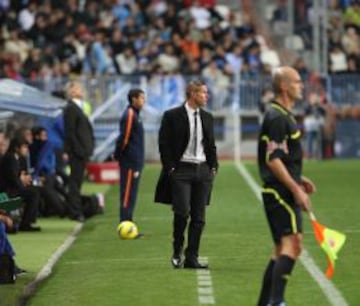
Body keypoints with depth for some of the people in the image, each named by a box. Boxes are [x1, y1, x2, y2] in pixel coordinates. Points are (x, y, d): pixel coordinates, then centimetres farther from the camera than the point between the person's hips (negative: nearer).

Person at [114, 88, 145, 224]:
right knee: (128, 192, -6)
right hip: (130, 161, -10)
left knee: (131, 192, 12)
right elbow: (124, 137, -19)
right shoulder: (129, 115, -15)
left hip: (135, 161, 10)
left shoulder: (135, 115, 16)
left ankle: (127, 222, 17)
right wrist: (118, 155, -11)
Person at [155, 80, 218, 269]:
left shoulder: (207, 118, 13)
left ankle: (191, 258, 7)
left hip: (203, 170, 5)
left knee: (198, 217, 3)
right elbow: (164, 145, -4)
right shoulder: (172, 116, -3)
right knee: (182, 212, -13)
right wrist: (170, 168, -10)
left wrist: (213, 167, 7)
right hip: (182, 169, -5)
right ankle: (177, 251, 8)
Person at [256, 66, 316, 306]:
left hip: (282, 193, 11)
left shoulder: (283, 116, 19)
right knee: (292, 243, -19)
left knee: (283, 249, 12)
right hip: (281, 193, -11)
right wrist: (296, 189, -22)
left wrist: (298, 180, 20)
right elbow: (273, 160, -21)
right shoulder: (277, 118, -14)